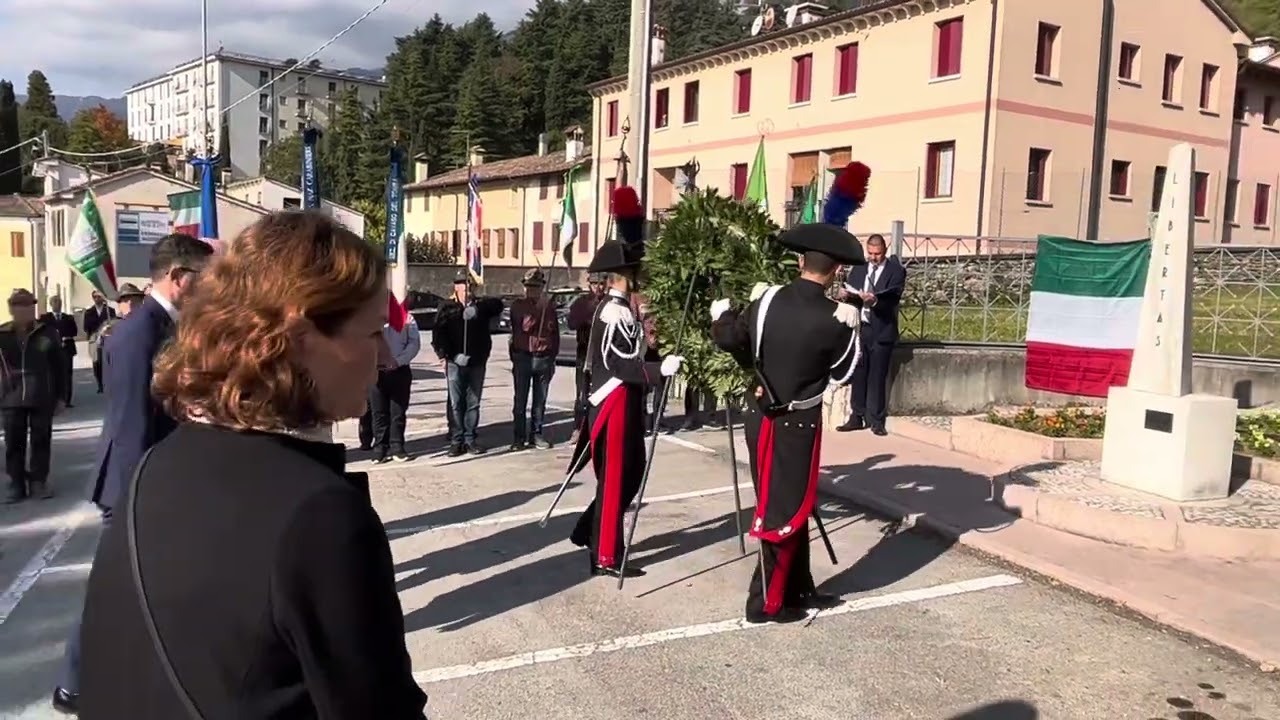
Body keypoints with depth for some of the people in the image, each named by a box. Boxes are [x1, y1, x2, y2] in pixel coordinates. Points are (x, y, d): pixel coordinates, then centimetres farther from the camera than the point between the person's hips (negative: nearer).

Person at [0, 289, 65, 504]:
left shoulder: (48, 333, -1)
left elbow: (59, 367, 3)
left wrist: (60, 396, 3)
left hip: (42, 398, -1)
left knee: (41, 440, 7)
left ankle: (38, 481, 18)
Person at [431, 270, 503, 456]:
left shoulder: (481, 306, 7)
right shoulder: (448, 308, 2)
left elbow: (497, 305, -12)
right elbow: (438, 332, -3)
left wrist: (477, 303, -23)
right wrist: (442, 354, -14)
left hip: (477, 362, 2)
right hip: (455, 362, -2)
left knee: (473, 403, 7)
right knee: (456, 404, 0)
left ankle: (470, 439, 15)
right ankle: (456, 440, 6)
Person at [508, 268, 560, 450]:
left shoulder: (549, 305, 9)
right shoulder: (518, 305, 4)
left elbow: (555, 332, 12)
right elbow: (525, 326, -11)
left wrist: (552, 357, 9)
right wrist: (538, 307, -14)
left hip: (544, 358, 2)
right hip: (523, 357, -2)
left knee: (540, 400, 7)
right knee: (520, 400, 0)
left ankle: (536, 434, 16)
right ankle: (519, 437, 6)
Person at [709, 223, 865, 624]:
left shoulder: (767, 300, -5)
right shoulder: (836, 319, -16)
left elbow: (729, 340, 1)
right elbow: (843, 374, -2)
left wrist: (722, 314, 21)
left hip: (761, 416, 6)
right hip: (798, 423, -5)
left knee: (787, 503, 17)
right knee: (787, 510, 5)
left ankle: (799, 590, 29)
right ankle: (766, 602, 11)